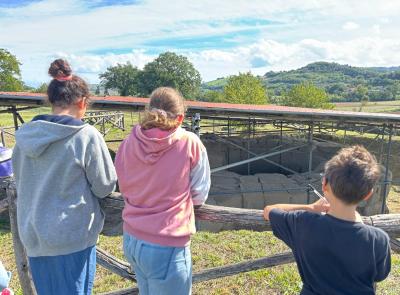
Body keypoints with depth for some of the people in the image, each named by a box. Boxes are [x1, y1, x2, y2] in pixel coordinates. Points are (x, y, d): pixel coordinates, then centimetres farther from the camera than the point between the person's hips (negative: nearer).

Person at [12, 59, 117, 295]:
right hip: (73, 237, -5)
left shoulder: (25, 135, -1)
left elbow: (21, 183, 12)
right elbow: (106, 187, -10)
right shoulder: (86, 136, -18)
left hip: (33, 236, 5)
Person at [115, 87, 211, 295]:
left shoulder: (128, 144, -4)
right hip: (165, 246, -5)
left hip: (131, 239, 5)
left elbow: (125, 188, 9)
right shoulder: (190, 143, -15)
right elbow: (199, 195, -5)